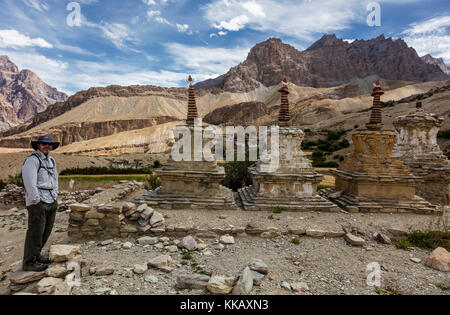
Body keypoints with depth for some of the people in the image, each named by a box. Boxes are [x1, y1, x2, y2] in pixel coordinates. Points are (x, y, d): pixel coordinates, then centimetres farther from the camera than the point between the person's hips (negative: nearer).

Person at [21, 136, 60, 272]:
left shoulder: (51, 161, 16)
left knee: (46, 231, 14)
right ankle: (29, 262, 10)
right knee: (35, 233, -2)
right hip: (38, 202, -8)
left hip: (52, 202, 8)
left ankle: (36, 255, 30)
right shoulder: (32, 160, -10)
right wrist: (36, 201, -15)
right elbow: (30, 183, -15)